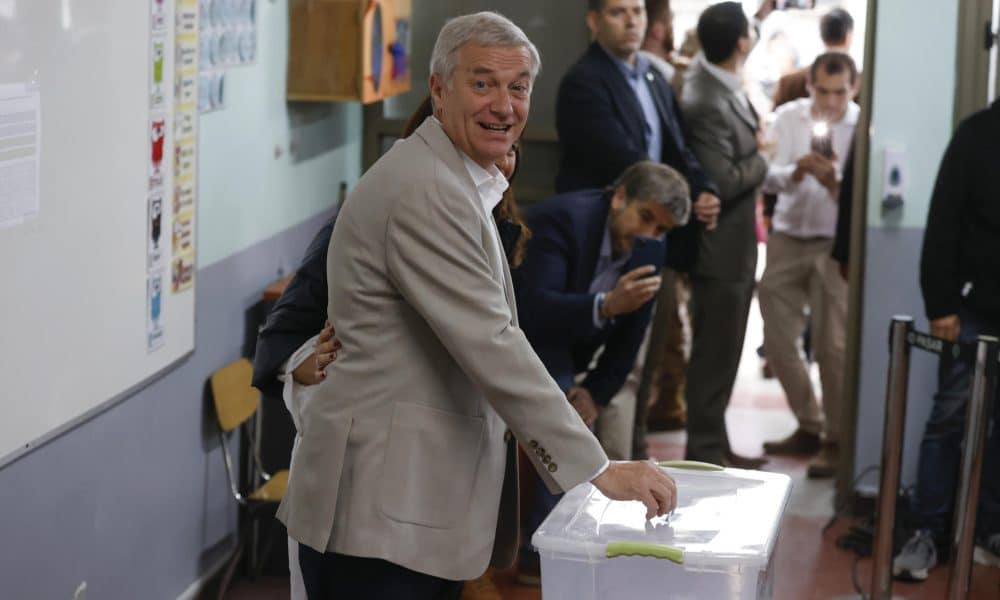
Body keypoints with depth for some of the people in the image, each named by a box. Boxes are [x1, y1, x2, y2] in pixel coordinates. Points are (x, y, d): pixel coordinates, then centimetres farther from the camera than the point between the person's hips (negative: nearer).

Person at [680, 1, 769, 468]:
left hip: (734, 245, 10)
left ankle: (715, 446, 30)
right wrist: (762, 162, -10)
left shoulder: (721, 84, 4)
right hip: (721, 249, -10)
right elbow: (721, 181, -25)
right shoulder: (708, 103, -25)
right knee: (714, 355, 1)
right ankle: (704, 454, 10)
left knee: (722, 353, 18)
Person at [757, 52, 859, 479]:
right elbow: (767, 177, -5)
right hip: (787, 239, 4)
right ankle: (809, 426, 25)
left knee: (832, 346, -6)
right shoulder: (789, 117, 2)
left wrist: (835, 182, -28)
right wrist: (793, 173, -25)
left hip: (835, 244, -4)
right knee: (778, 339, 8)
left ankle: (836, 439, 8)